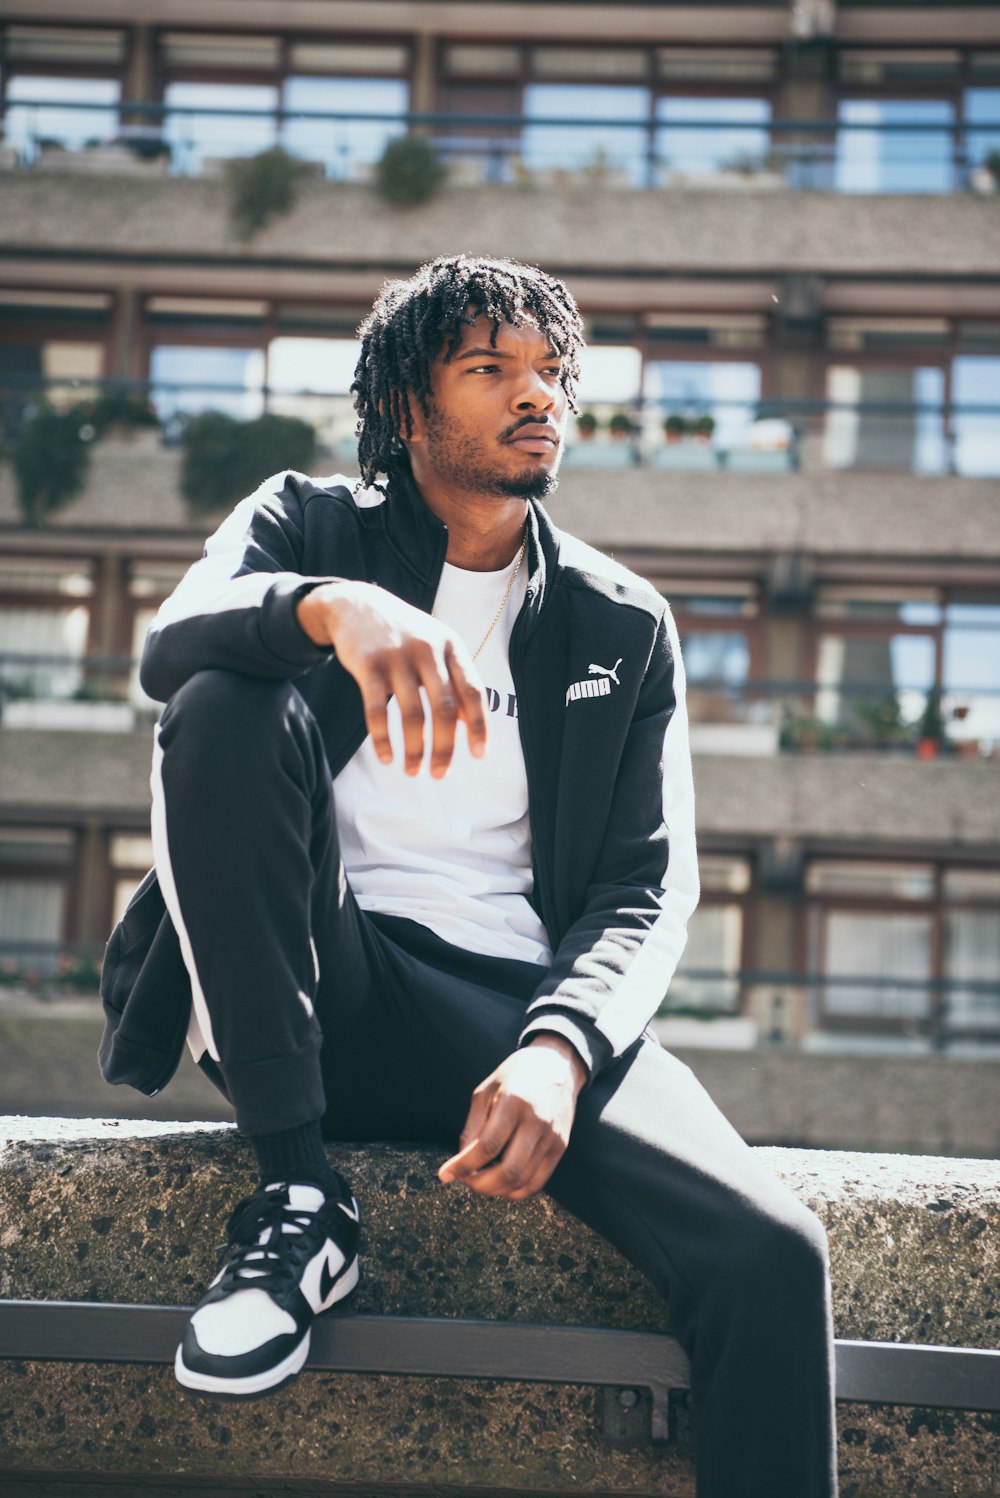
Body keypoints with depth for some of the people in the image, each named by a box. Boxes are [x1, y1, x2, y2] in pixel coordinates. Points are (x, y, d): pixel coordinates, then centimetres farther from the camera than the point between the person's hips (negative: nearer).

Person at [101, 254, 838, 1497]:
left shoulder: (624, 626, 14)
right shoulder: (310, 525, 13)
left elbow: (649, 891, 4)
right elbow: (172, 640, -10)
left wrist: (559, 1051, -18)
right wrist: (329, 608, -34)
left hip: (516, 1009, 1)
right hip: (324, 995, 0)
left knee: (770, 1252, -25)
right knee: (229, 708, -26)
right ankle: (296, 1193, -20)